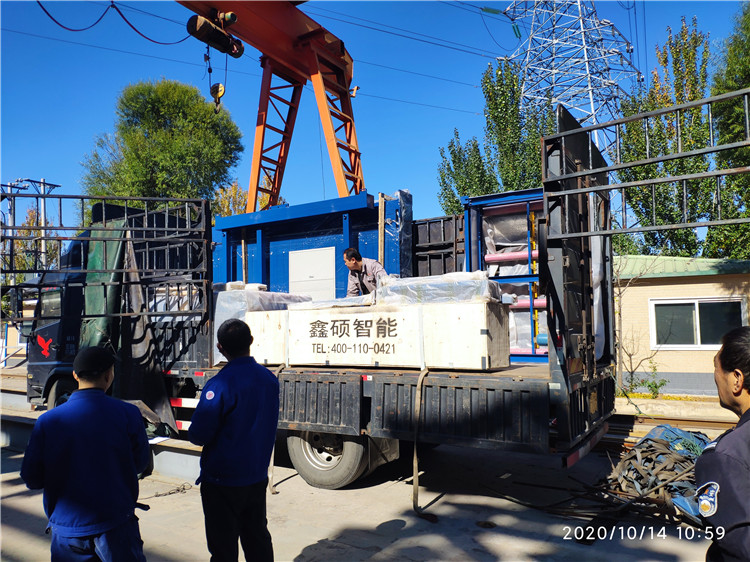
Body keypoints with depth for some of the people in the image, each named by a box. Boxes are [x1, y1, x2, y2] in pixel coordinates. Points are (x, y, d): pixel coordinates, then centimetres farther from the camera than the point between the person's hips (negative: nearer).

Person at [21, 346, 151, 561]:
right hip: (116, 526, -2)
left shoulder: (47, 421, -8)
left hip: (66, 529, 2)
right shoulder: (128, 414, -12)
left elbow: (32, 479, -1)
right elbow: (140, 463, 0)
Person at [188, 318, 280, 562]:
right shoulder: (269, 379, -2)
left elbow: (198, 435, -17)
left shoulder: (219, 385, -22)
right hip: (258, 476, 6)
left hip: (223, 481, -6)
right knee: (258, 540, 20)